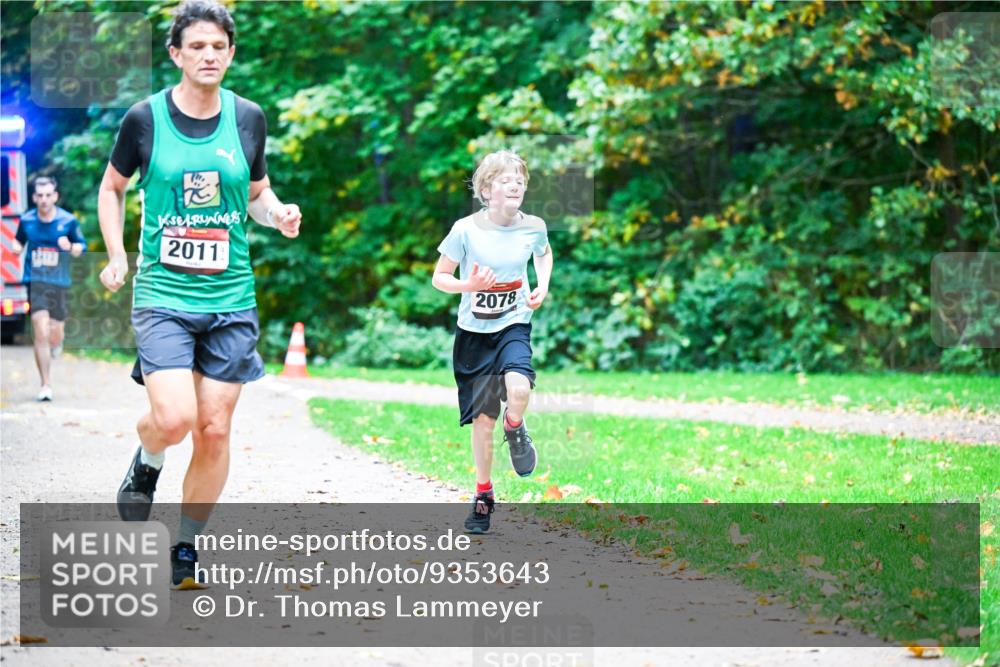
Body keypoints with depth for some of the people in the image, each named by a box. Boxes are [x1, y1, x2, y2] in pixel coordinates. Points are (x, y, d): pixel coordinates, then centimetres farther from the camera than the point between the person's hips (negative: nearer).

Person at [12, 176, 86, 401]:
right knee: (41, 332, -13)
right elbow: (19, 240, 18)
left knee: (56, 334, 7)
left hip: (60, 283, 1)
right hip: (35, 281, -1)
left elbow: (82, 247, 7)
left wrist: (70, 247, -15)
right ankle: (46, 385, -7)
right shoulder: (26, 220, 1)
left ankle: (56, 343, 49)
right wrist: (16, 248, -6)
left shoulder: (68, 221, -2)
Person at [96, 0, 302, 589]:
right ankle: (146, 467, 19)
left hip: (231, 297, 3)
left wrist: (278, 214, -5)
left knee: (214, 430, 2)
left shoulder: (248, 117, 4)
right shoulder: (145, 118, -3)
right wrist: (116, 255, 1)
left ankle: (186, 549, 18)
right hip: (162, 293, -2)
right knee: (174, 418, -18)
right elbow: (113, 187, 13)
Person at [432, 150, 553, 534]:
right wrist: (468, 286, -23)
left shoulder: (533, 227, -6)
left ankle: (515, 429, 5)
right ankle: (483, 496, 24)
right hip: (474, 332, 0)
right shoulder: (466, 229, -13)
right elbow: (439, 277, -4)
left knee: (518, 389, -31)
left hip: (514, 326, 0)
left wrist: (543, 287, 1)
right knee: (483, 420, 4)